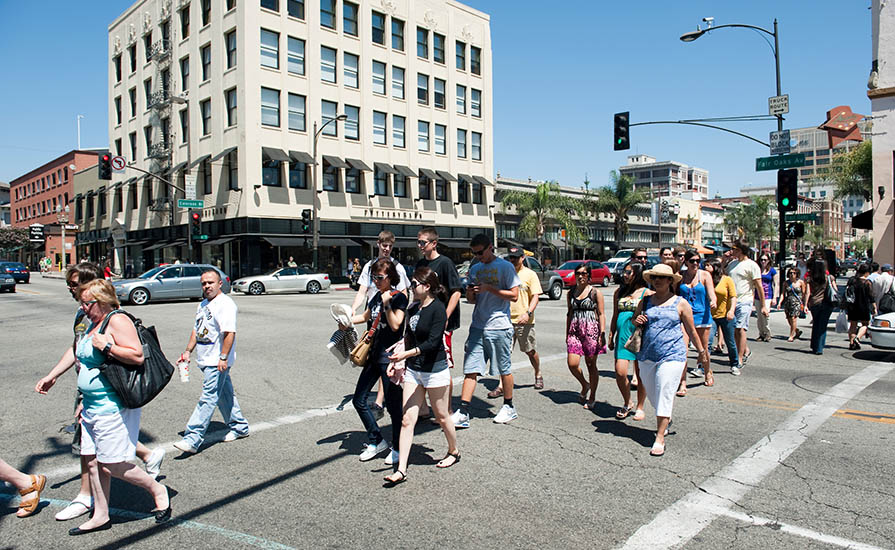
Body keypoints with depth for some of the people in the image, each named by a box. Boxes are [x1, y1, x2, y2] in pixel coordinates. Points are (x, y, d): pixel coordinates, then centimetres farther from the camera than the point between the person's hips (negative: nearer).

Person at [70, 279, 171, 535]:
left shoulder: (117, 321, -15)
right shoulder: (93, 324, 14)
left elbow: (137, 355, -25)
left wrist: (106, 345, -24)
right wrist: (85, 402, 24)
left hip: (112, 406, -10)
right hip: (93, 406, 10)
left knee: (111, 465, -5)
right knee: (92, 461, 13)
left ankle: (157, 490, 14)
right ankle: (100, 516, 25)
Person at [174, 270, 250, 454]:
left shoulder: (225, 304, -14)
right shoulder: (203, 305, 16)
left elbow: (229, 332, -22)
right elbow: (197, 330, 24)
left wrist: (223, 357, -27)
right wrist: (188, 351, 17)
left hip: (217, 362, -10)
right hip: (206, 361, 10)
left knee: (208, 399, -9)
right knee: (225, 395, 17)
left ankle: (192, 440, -8)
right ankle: (239, 427, 28)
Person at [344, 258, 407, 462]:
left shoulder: (399, 297, -10)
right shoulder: (377, 296, 12)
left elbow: (395, 325, -18)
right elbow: (365, 316, 27)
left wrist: (386, 304, -20)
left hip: (389, 356, -8)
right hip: (373, 354, 8)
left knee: (393, 404, 1)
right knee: (359, 400, 10)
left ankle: (398, 448, 18)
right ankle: (377, 441, 24)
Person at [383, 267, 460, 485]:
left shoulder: (438, 309, -16)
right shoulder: (413, 309, 8)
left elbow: (433, 342, -22)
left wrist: (406, 354, -28)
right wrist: (395, 361, 9)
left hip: (435, 370, -7)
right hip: (413, 369, 7)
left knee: (441, 416, 11)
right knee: (407, 419, 2)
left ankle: (454, 451, 36)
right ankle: (401, 469, 5)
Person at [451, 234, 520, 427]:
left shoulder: (505, 267, -3)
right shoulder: (474, 269, 14)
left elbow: (514, 295, -9)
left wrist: (489, 288, -16)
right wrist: (470, 293, -5)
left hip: (499, 326, -5)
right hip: (477, 326, 5)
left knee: (504, 369, 8)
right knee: (470, 370, -1)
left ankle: (509, 407, 26)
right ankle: (463, 413, -1)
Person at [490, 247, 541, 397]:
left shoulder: (530, 274, -1)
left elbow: (536, 296, -6)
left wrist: (528, 313, -21)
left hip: (524, 320, -3)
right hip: (506, 320, 3)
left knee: (530, 351, 12)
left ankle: (538, 375, 36)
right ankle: (502, 386, -2)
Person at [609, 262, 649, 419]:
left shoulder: (647, 293, -2)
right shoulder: (619, 292, 13)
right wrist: (611, 337, 14)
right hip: (622, 336, 4)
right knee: (620, 373, -4)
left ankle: (640, 407, 22)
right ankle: (627, 403, 20)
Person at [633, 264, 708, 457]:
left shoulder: (680, 303, 0)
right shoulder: (645, 302, 8)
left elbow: (691, 330, 8)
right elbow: (634, 320, 20)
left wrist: (701, 351, 13)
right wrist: (636, 321, -3)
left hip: (671, 356, -4)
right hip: (647, 355, 4)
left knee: (664, 395, -7)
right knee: (652, 395, 15)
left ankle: (660, 438, -2)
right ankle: (665, 419, 43)